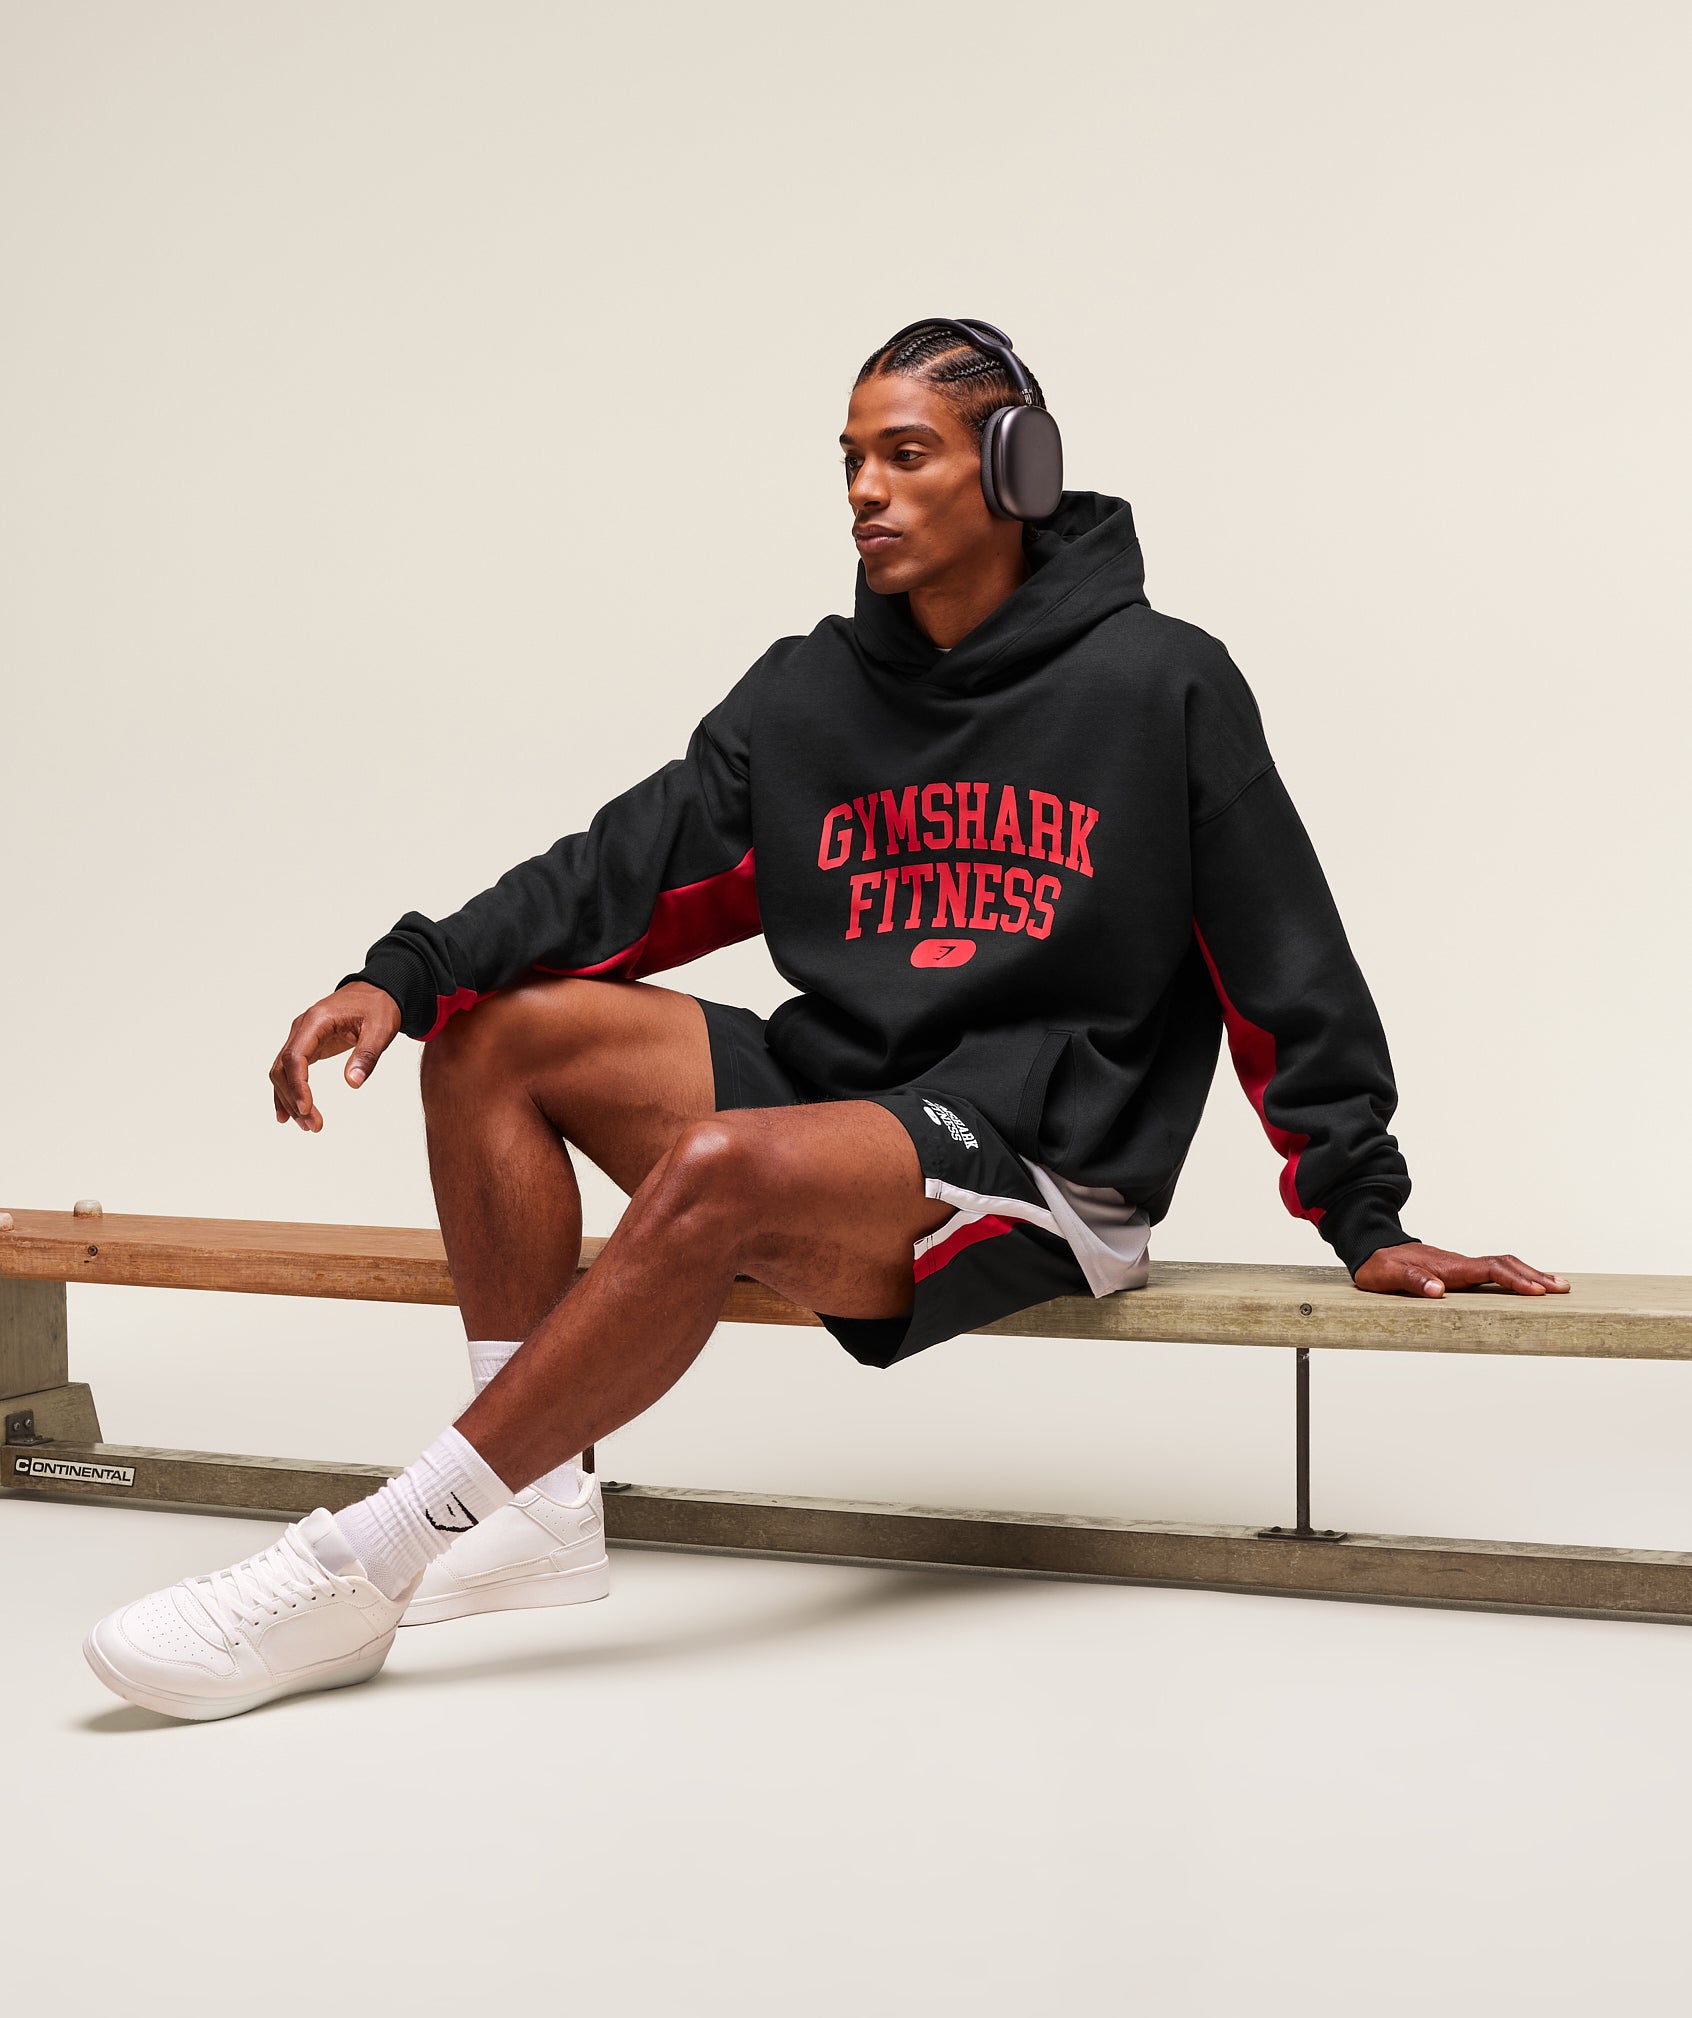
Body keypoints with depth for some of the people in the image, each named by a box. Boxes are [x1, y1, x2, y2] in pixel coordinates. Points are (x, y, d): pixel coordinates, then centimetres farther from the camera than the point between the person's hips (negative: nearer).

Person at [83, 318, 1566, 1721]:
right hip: (838, 1084, 7)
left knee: (723, 1171, -34)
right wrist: (408, 973, -11)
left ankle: (371, 1562, -27)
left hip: (1042, 1163, -6)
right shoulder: (810, 692, 11)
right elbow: (625, 871, 3)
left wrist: (1367, 1219, -2)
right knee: (495, 1029, -5)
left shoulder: (1162, 684, -2)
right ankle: (540, 1507, -8)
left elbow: (1289, 971, -1)